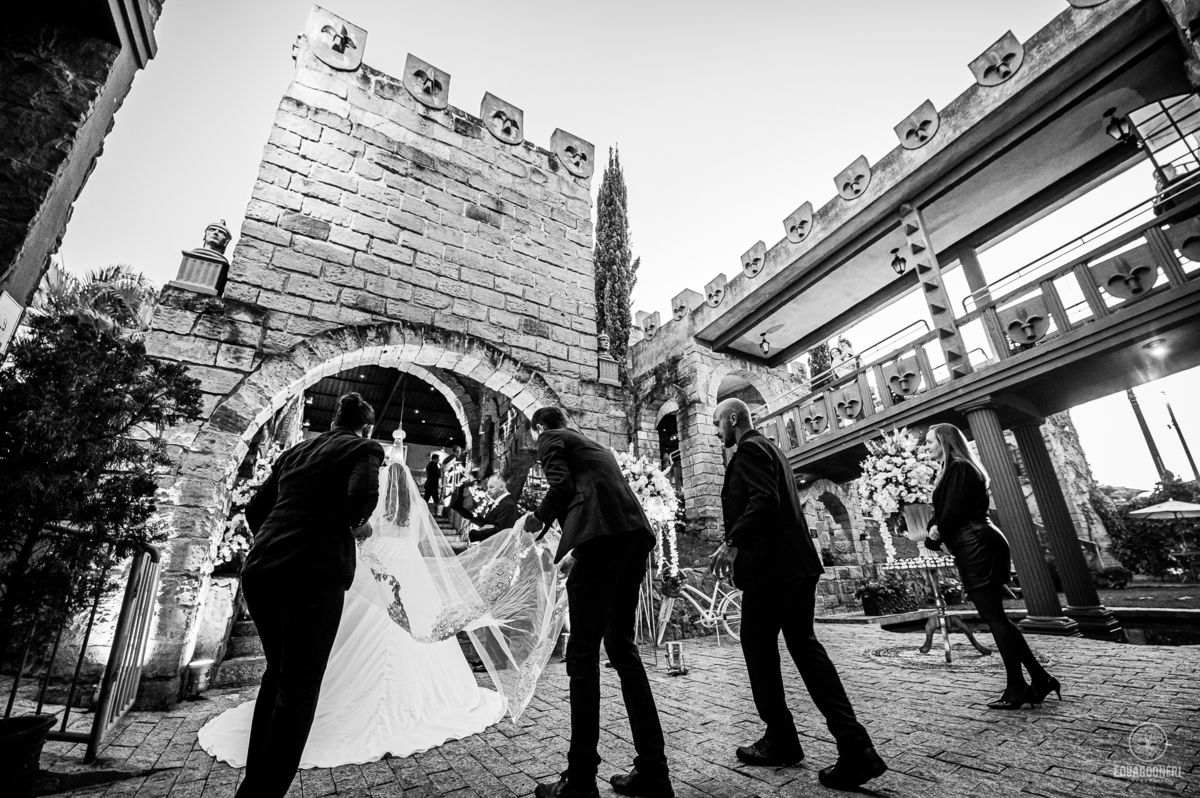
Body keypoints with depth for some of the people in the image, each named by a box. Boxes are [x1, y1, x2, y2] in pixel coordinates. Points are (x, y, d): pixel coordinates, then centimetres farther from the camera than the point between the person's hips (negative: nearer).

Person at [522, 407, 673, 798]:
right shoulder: (592, 445, 33)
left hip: (603, 536, -8)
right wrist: (576, 549, 33)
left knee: (583, 653, -2)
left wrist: (537, 519, 10)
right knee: (622, 646, 13)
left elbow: (561, 486, -7)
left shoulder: (551, 439, 11)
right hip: (635, 534, 8)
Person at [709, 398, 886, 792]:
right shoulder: (770, 449, 20)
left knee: (758, 647, 5)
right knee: (804, 644, 11)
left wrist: (732, 542, -21)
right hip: (797, 561, 10)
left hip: (769, 565, -9)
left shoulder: (749, 449, -9)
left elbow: (764, 500, -23)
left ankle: (781, 741, 17)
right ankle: (855, 747, 6)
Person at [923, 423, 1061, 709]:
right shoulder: (958, 469, 20)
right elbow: (943, 511, 16)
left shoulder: (958, 468, -11)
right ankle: (1040, 679, 18)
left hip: (974, 546, -10)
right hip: (978, 545, 10)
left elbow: (952, 512, -15)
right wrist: (936, 529, -2)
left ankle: (1016, 690, 4)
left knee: (995, 618, -4)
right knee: (996, 617, 13)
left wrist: (937, 535, 1)